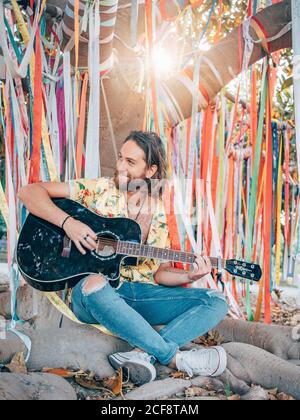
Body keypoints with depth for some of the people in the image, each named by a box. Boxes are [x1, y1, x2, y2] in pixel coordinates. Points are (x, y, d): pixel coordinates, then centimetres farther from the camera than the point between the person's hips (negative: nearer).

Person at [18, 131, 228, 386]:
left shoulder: (159, 216, 8)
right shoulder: (100, 190, -1)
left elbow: (159, 272, 11)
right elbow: (28, 192, -6)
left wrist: (190, 276, -10)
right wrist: (68, 222, -21)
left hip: (139, 294, 4)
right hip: (93, 296, -3)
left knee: (217, 302, -11)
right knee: (94, 285, -40)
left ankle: (143, 354, -33)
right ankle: (176, 358, -29)